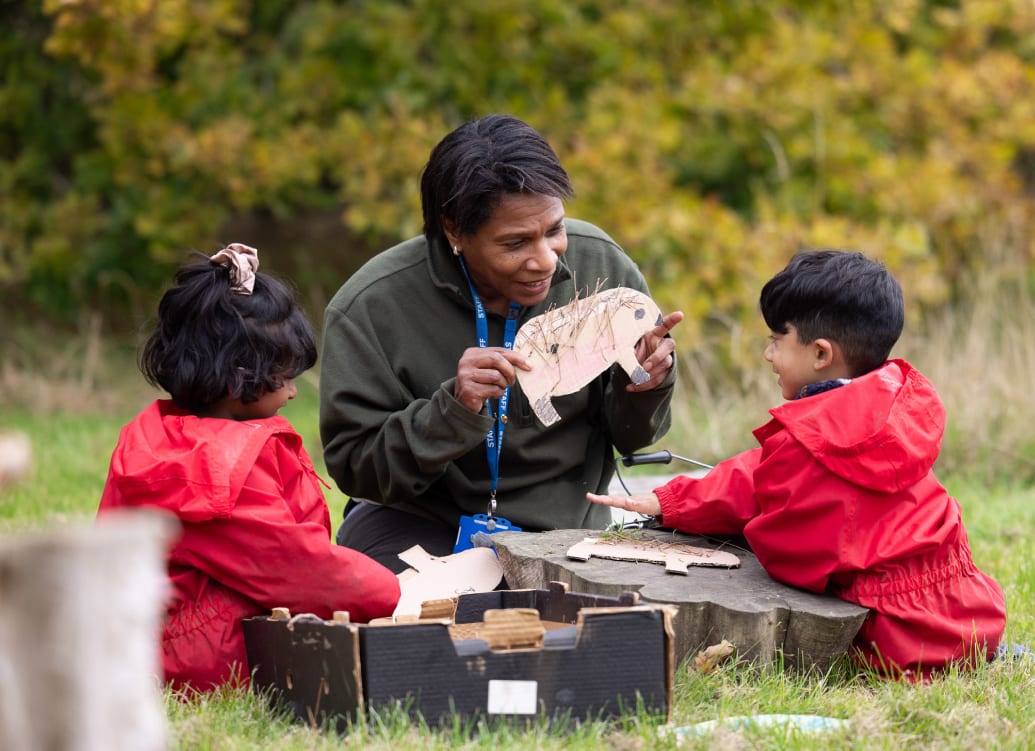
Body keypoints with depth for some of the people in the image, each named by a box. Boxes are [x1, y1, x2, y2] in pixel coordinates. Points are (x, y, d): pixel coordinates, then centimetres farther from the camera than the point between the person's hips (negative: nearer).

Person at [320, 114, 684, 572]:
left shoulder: (602, 267, -6)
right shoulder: (370, 308, -15)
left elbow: (628, 438, 5)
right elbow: (353, 467, -12)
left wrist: (643, 389, -18)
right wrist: (453, 410, -27)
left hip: (564, 528, 2)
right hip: (421, 525, -2)